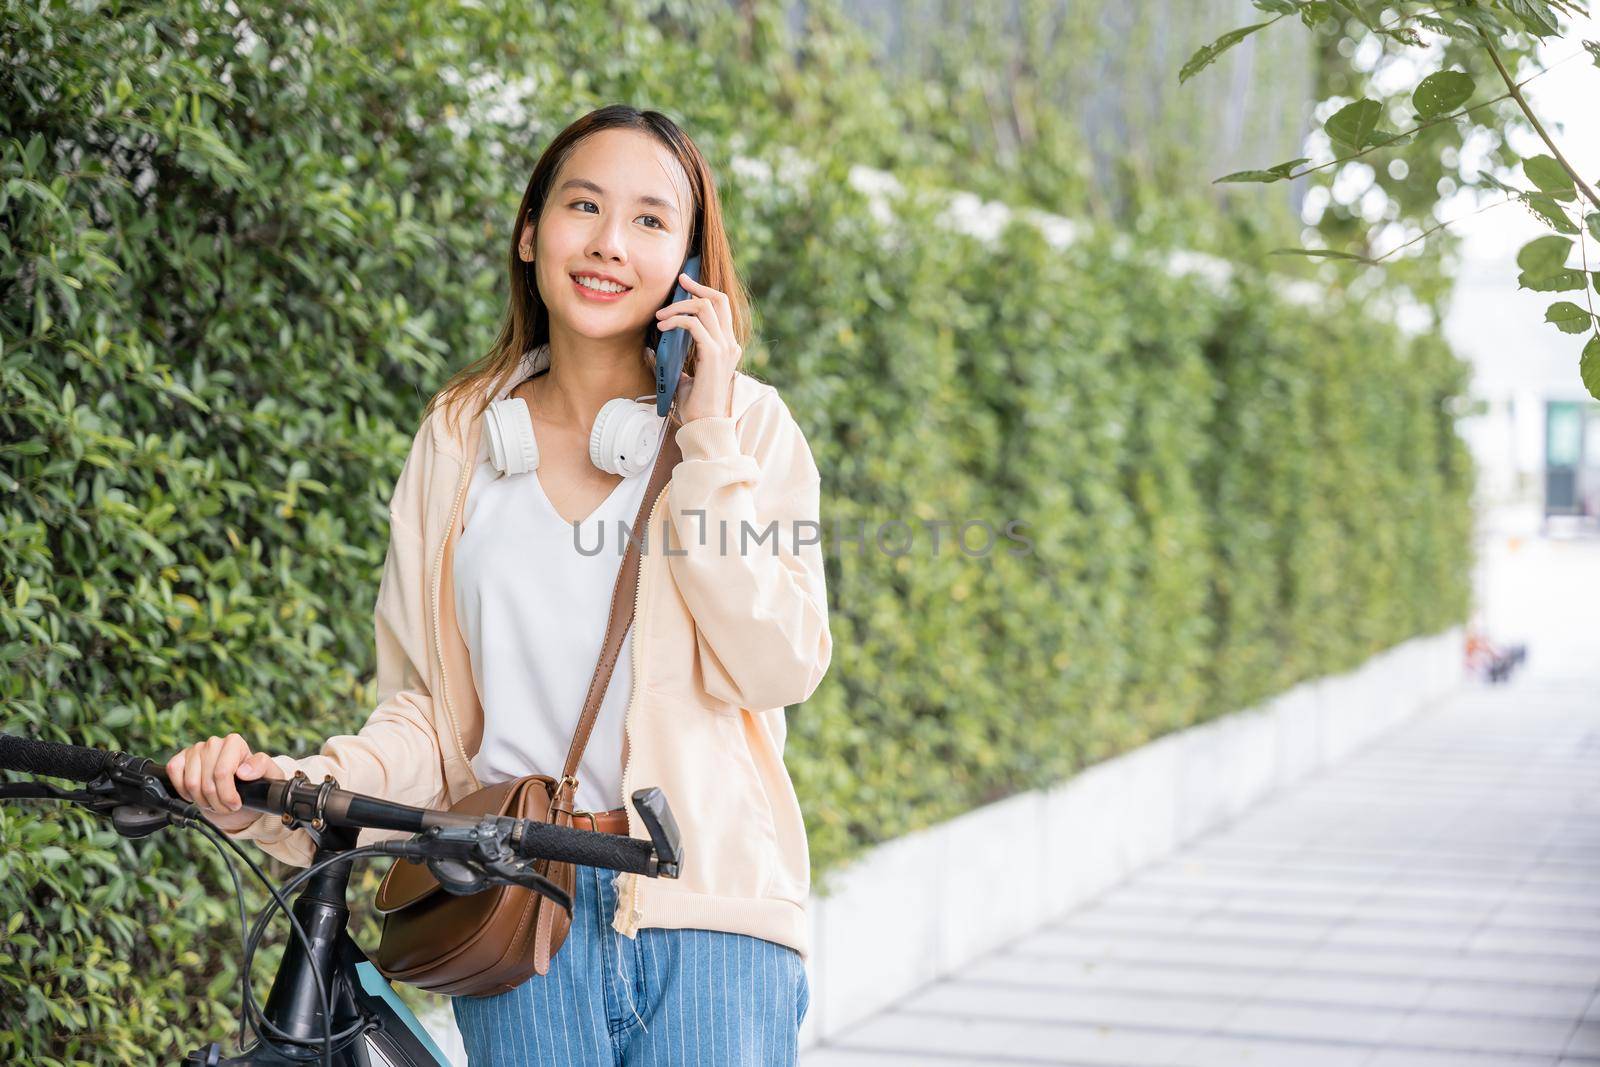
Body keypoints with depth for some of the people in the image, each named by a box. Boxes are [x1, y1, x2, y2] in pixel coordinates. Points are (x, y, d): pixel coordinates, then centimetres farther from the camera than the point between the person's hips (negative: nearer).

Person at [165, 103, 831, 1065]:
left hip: (709, 912, -1)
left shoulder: (748, 425, 4)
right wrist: (287, 787, -8)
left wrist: (707, 439, -8)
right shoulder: (461, 442, 10)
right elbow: (428, 707, 9)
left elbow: (778, 667, -9)